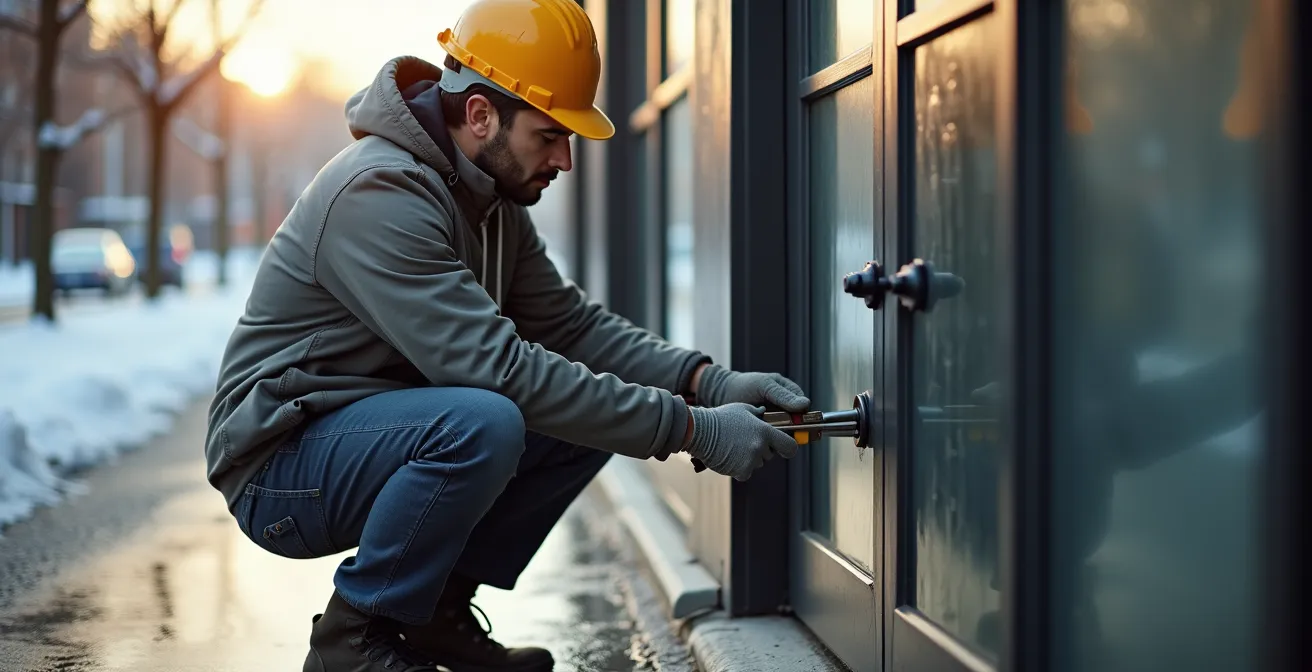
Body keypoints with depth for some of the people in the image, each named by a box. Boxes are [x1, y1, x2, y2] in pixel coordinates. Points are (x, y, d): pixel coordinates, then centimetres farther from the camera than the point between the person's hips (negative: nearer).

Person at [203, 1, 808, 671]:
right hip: (279, 473, -9)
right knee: (480, 424, -34)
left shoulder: (492, 199, 6)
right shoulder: (378, 194, -25)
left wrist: (711, 383, -12)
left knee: (591, 413, -2)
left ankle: (436, 608, 6)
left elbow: (570, 324, 5)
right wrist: (691, 428, -29)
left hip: (383, 436, 9)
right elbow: (498, 366, -31)